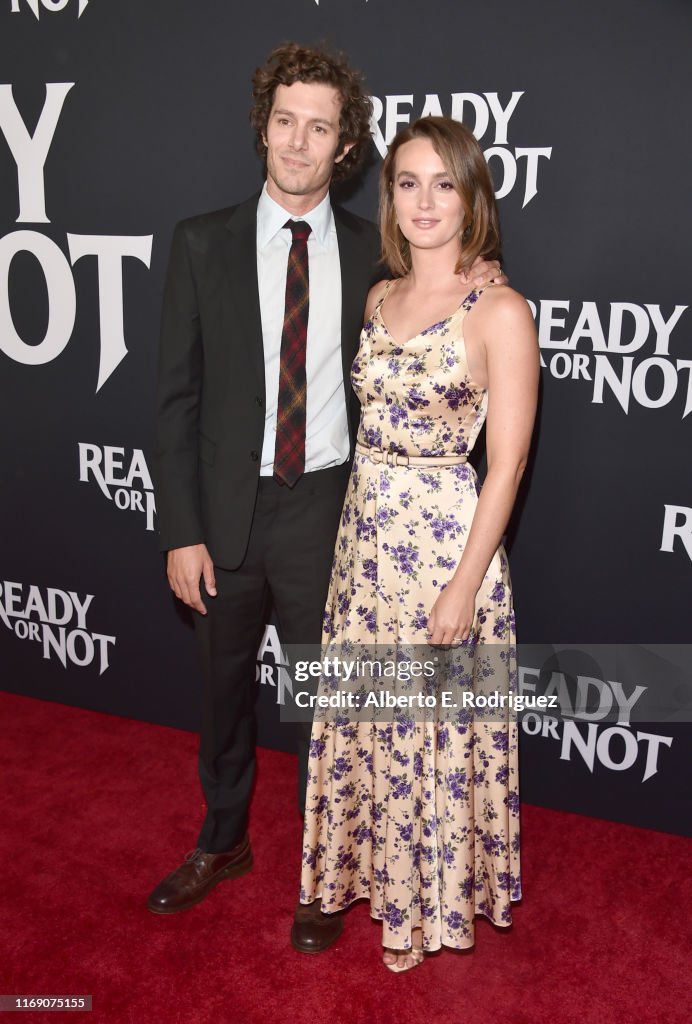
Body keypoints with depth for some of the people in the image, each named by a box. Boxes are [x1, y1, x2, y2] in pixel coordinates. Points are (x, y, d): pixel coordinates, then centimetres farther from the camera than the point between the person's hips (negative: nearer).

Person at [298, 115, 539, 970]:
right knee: (366, 716, 17)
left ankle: (435, 899, 32)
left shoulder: (500, 312, -12)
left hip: (447, 541, -6)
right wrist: (364, 524, 8)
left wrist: (466, 585, -16)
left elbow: (506, 464, -13)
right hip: (365, 535, 6)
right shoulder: (380, 299, 8)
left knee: (438, 729, 8)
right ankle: (378, 868, 41)